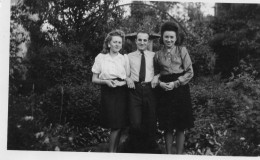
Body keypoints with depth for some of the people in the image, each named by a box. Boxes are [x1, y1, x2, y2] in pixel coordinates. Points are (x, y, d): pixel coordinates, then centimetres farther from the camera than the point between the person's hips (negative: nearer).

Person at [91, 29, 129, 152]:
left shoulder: (124, 58, 10)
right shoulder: (100, 57, 5)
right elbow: (94, 79, 6)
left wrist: (122, 82, -10)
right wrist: (106, 81, -12)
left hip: (121, 93, 2)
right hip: (108, 93, -2)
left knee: (119, 125, -2)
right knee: (115, 125, -9)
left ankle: (113, 151, 10)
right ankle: (113, 151, 4)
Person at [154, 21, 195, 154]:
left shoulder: (182, 50, 1)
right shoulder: (158, 55, 8)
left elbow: (190, 72, -2)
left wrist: (175, 83, -12)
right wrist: (160, 83, -7)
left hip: (180, 90, -2)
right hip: (165, 92, 2)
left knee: (180, 127, 2)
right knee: (167, 127, 4)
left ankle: (179, 154, 11)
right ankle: (168, 154, 14)